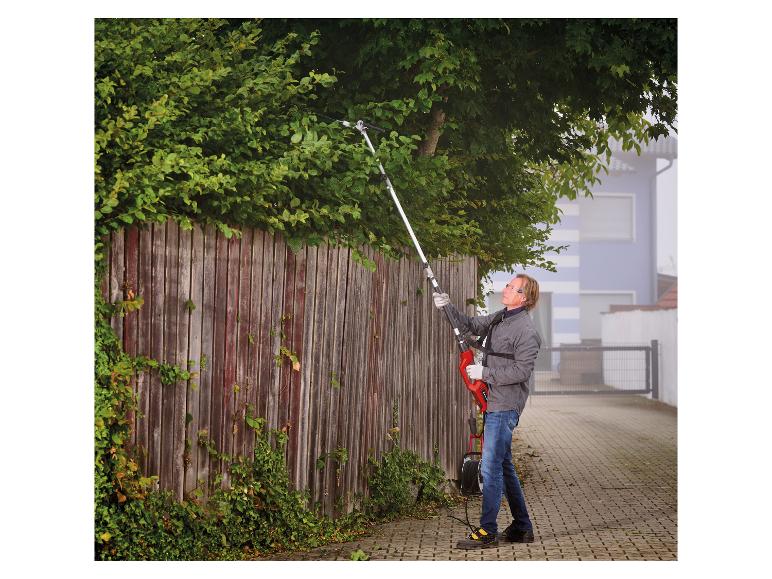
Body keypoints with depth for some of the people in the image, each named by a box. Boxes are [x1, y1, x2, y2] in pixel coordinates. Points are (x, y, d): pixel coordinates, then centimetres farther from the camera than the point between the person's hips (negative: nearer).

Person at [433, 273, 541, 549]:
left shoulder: (526, 330, -14)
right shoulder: (500, 318, 14)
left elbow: (521, 371, -20)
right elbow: (471, 325, 23)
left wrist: (485, 373, -16)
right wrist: (448, 306, 8)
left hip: (506, 406, -10)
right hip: (494, 402, 10)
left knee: (491, 466, -11)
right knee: (504, 466, 14)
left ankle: (487, 531, -8)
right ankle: (521, 528, 21)